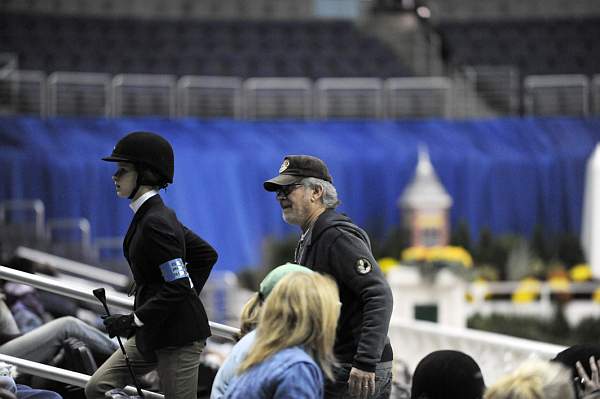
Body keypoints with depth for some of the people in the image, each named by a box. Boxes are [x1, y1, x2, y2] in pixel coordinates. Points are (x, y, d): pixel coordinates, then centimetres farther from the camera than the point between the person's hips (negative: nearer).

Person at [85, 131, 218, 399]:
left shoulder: (155, 223, -19)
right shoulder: (155, 216, 11)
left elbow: (178, 285, -23)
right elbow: (206, 254, 20)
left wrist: (134, 320, -20)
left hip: (179, 336, -10)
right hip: (153, 334, 10)